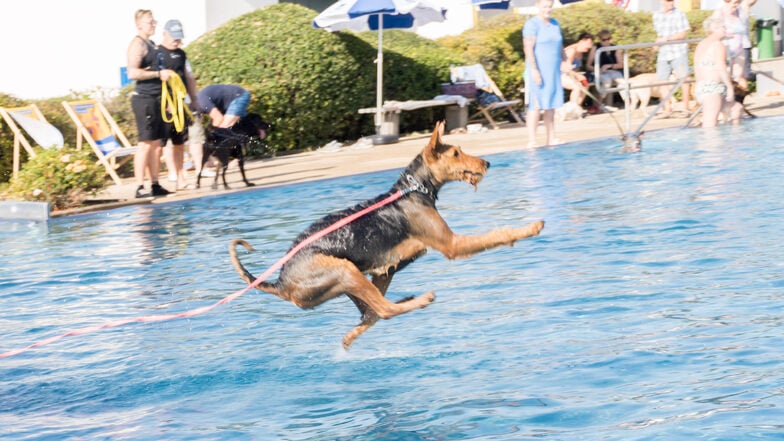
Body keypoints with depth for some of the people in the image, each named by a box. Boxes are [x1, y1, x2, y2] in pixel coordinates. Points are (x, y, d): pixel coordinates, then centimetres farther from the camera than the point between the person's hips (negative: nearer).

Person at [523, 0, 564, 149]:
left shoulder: (555, 23, 15)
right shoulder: (532, 24, -9)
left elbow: (560, 46, 23)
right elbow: (528, 48, -16)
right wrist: (534, 70, -22)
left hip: (554, 70, 7)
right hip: (539, 71, -7)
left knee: (551, 105, 8)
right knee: (536, 105, -10)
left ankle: (551, 138, 13)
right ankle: (532, 141, -11)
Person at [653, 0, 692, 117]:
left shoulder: (679, 14, -5)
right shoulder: (656, 15, 12)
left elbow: (682, 34, -9)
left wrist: (666, 39, -15)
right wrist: (657, 43, 4)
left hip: (678, 52, -5)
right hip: (663, 53, 5)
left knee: (683, 79, -3)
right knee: (662, 80, 1)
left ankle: (686, 107, 5)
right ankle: (667, 109, 7)